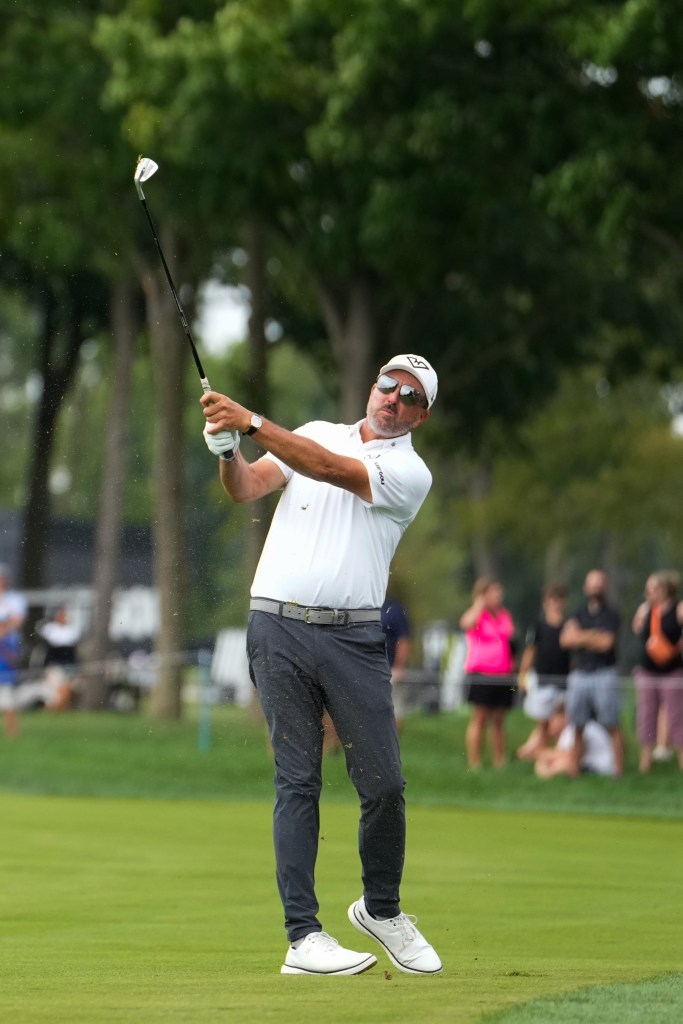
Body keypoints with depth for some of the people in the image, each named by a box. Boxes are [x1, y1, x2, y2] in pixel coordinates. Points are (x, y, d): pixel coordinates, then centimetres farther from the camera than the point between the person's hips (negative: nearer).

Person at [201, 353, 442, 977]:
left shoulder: (409, 472, 2)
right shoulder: (315, 434, 14)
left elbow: (330, 470, -14)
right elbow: (247, 488, 3)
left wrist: (252, 422, -23)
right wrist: (227, 451, -20)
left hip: (353, 637, -1)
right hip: (279, 627, 1)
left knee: (384, 784, -4)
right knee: (298, 780, -3)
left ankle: (381, 908, 20)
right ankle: (303, 936, -4)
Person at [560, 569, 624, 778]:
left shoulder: (611, 614, 3)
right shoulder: (578, 614, 15)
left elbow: (606, 642, -10)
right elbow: (565, 639, 0)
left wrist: (580, 636, 0)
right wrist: (594, 636, -8)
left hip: (603, 673, -4)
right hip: (579, 674, 4)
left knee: (612, 725, -7)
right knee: (577, 727, 4)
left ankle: (618, 768, -7)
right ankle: (575, 769, 7)